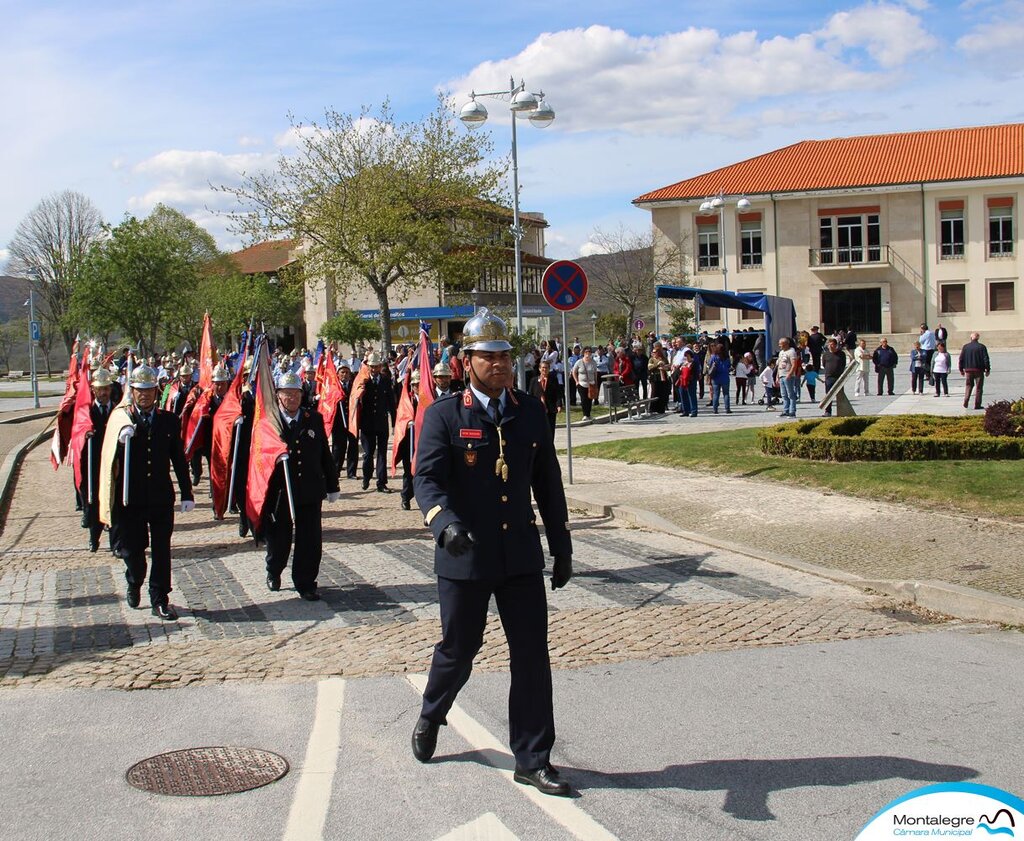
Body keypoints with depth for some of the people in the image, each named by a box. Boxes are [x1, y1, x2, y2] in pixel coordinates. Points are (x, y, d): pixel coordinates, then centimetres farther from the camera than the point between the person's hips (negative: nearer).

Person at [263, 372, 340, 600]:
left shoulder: (314, 419, 5)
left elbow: (325, 454, 9)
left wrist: (332, 486, 10)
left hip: (310, 493, 2)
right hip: (278, 493, -2)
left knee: (310, 541, 2)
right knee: (278, 538, 12)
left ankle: (306, 584, 15)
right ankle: (273, 572, 39)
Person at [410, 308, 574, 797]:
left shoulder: (530, 412, 6)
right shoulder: (443, 416, -6)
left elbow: (548, 483, 12)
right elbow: (427, 479, -15)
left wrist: (562, 547, 12)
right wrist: (446, 523, -34)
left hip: (521, 555, 3)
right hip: (464, 557, -3)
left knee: (532, 655, 2)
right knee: (459, 649, 11)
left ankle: (532, 760, 13)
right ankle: (430, 718, 42)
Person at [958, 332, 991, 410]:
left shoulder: (965, 347, 2)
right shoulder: (982, 347, -5)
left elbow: (961, 359, 4)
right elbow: (986, 359, -7)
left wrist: (961, 369, 13)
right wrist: (988, 370, 1)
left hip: (968, 370, 3)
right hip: (979, 370, -2)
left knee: (969, 386, 15)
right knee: (979, 387, 4)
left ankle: (965, 402, 0)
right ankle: (977, 405, 2)